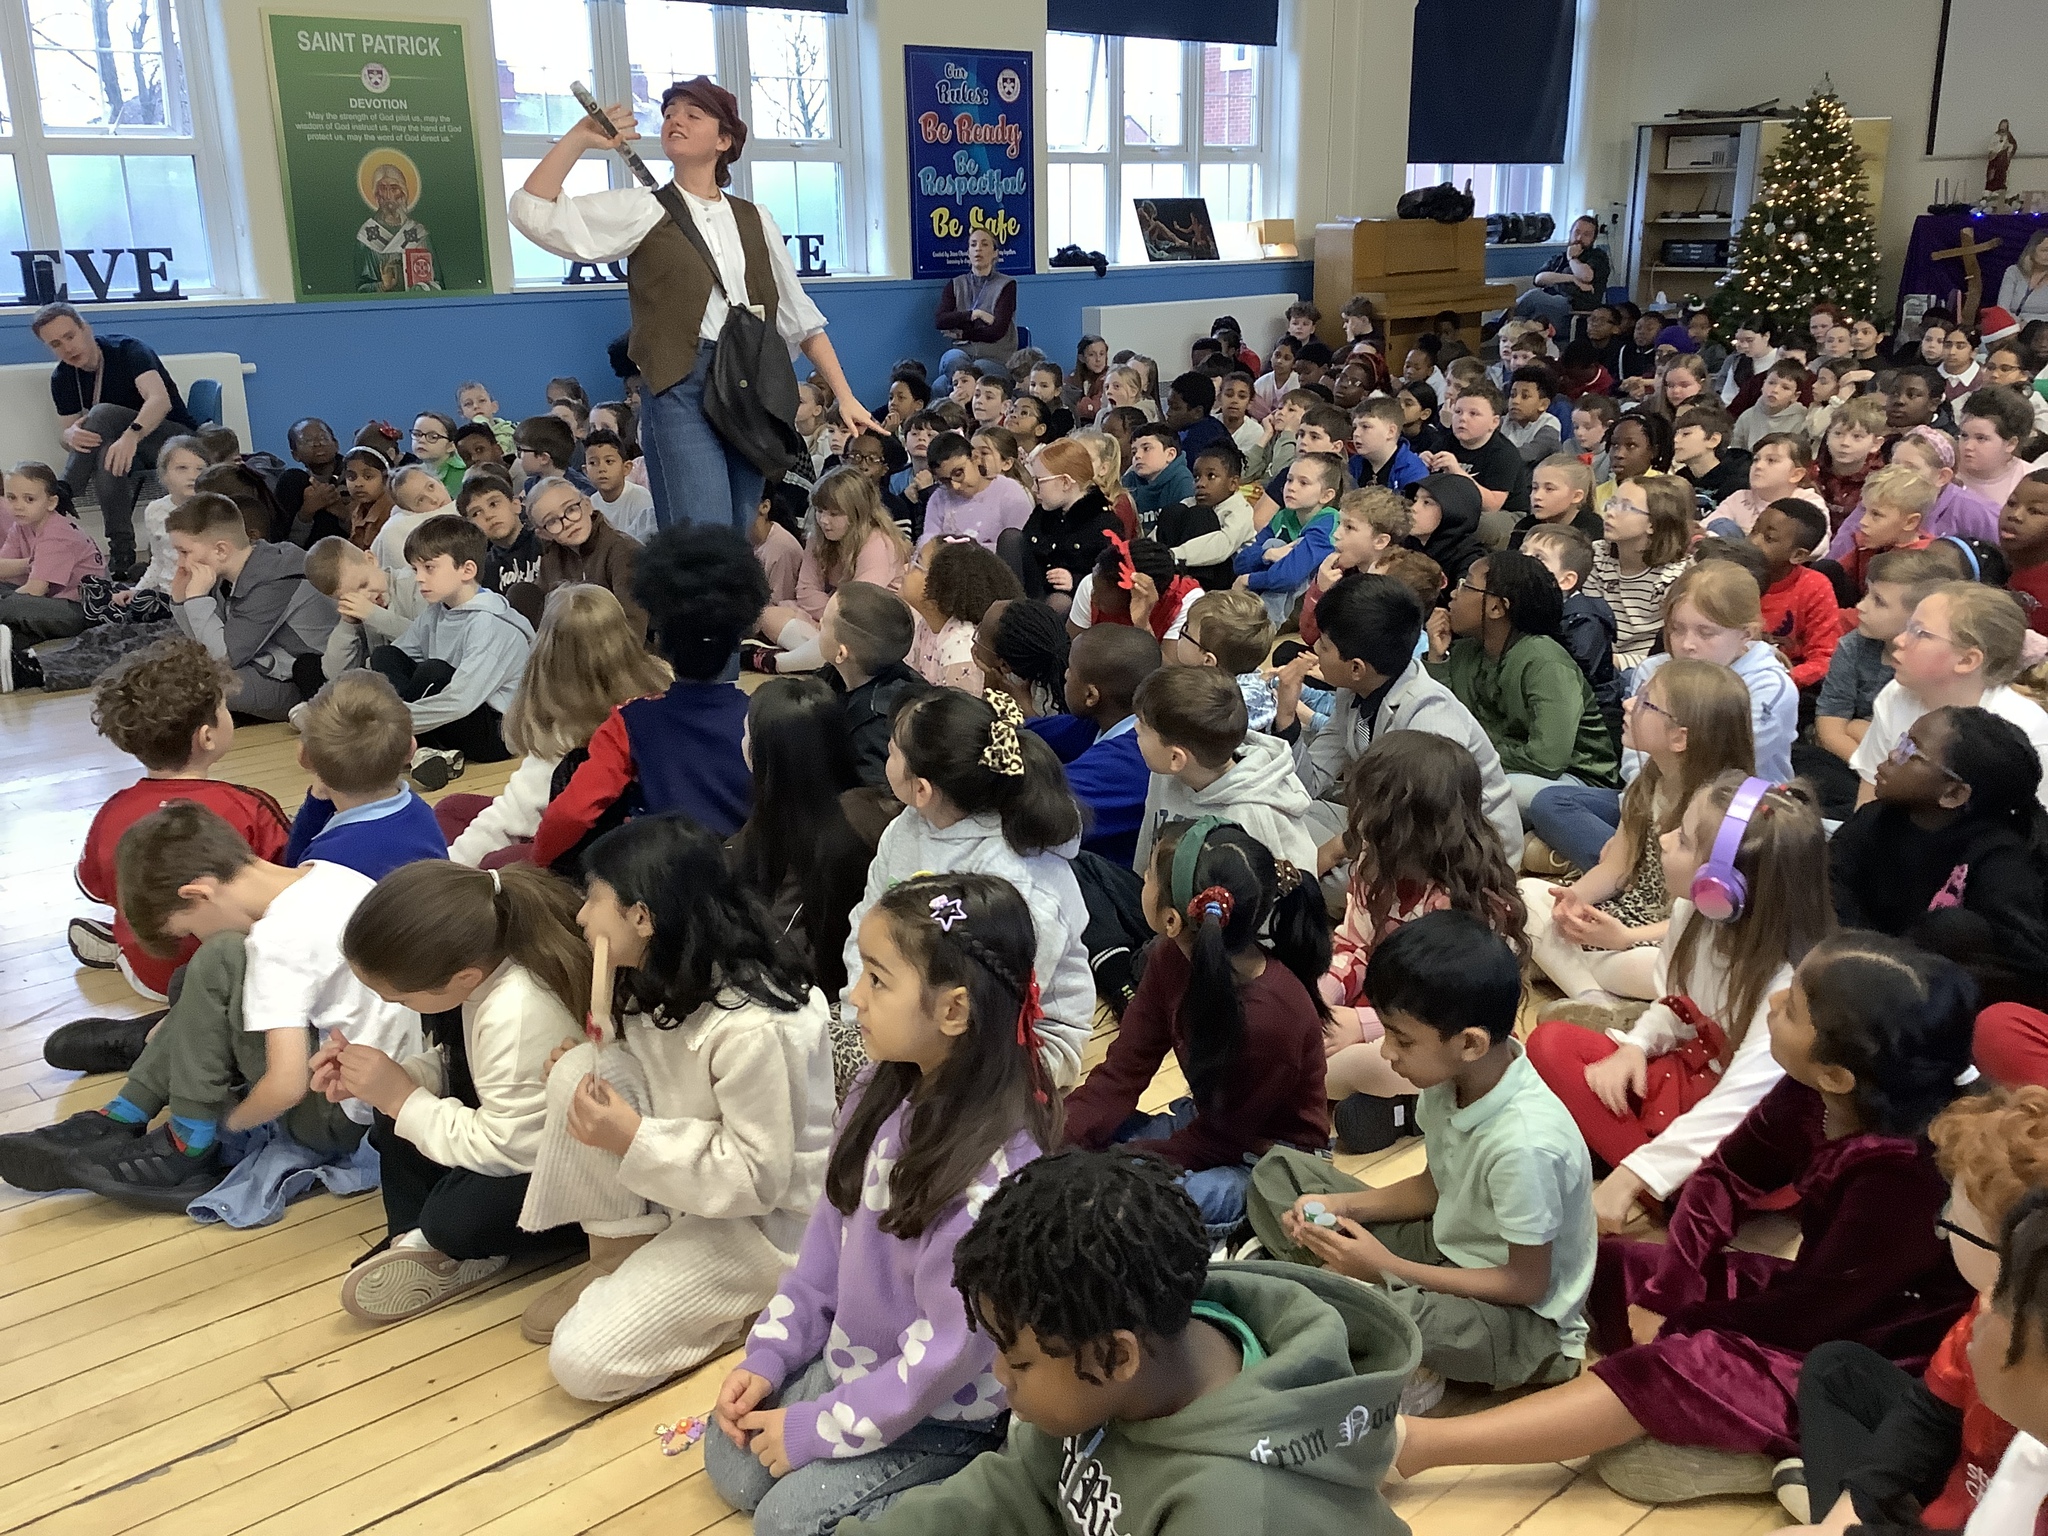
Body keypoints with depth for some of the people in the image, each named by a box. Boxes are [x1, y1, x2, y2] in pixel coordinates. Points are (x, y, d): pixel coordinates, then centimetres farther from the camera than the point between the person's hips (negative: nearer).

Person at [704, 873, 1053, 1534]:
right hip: (853, 1364, 8)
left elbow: (947, 1350, -27)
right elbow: (829, 1236, 5)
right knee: (730, 1459, 8)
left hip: (946, 1413, -8)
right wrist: (768, 1356, 1)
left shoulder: (994, 1168, -33)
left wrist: (815, 1430, -17)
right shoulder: (890, 1090, -8)